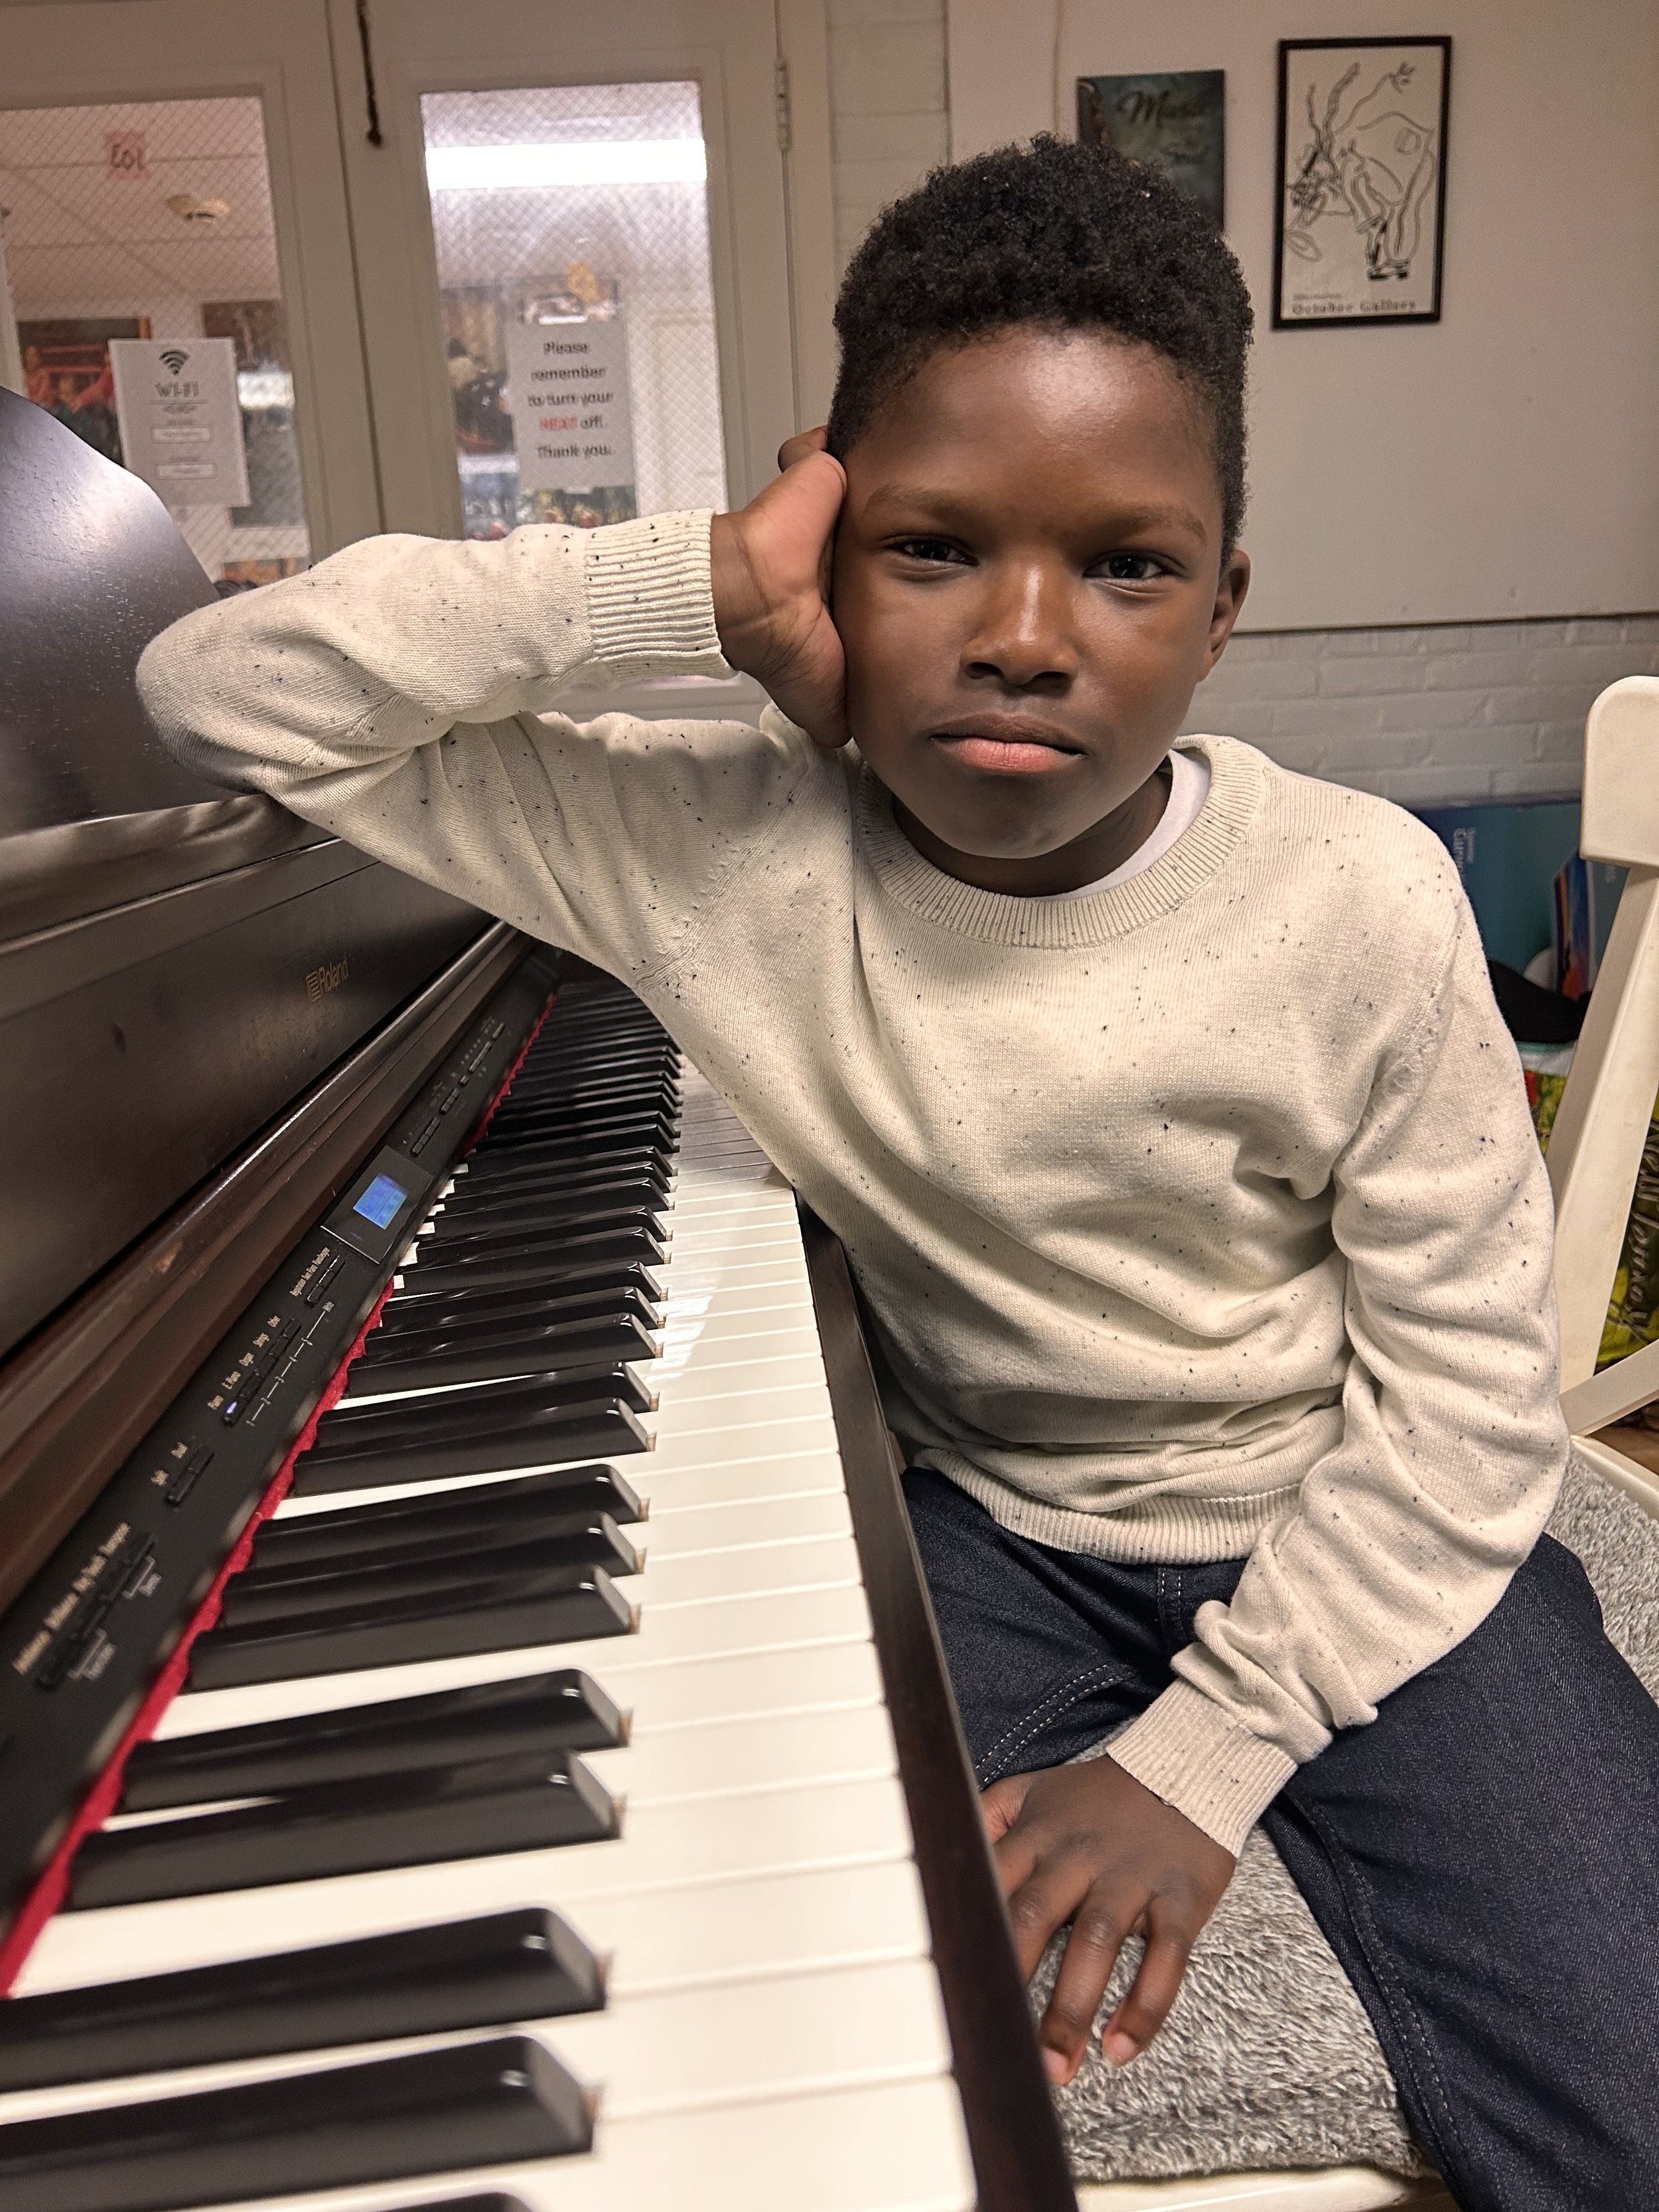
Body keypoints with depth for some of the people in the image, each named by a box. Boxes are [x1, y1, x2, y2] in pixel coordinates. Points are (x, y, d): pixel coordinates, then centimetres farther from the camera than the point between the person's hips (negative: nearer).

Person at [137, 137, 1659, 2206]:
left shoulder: (1361, 904, -18)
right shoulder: (729, 848, -16)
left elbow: (1462, 1402, -11)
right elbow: (222, 694, -15)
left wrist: (1200, 1758, -16)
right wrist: (692, 585, -26)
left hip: (1356, 1543, 0)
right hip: (981, 1522, 1)